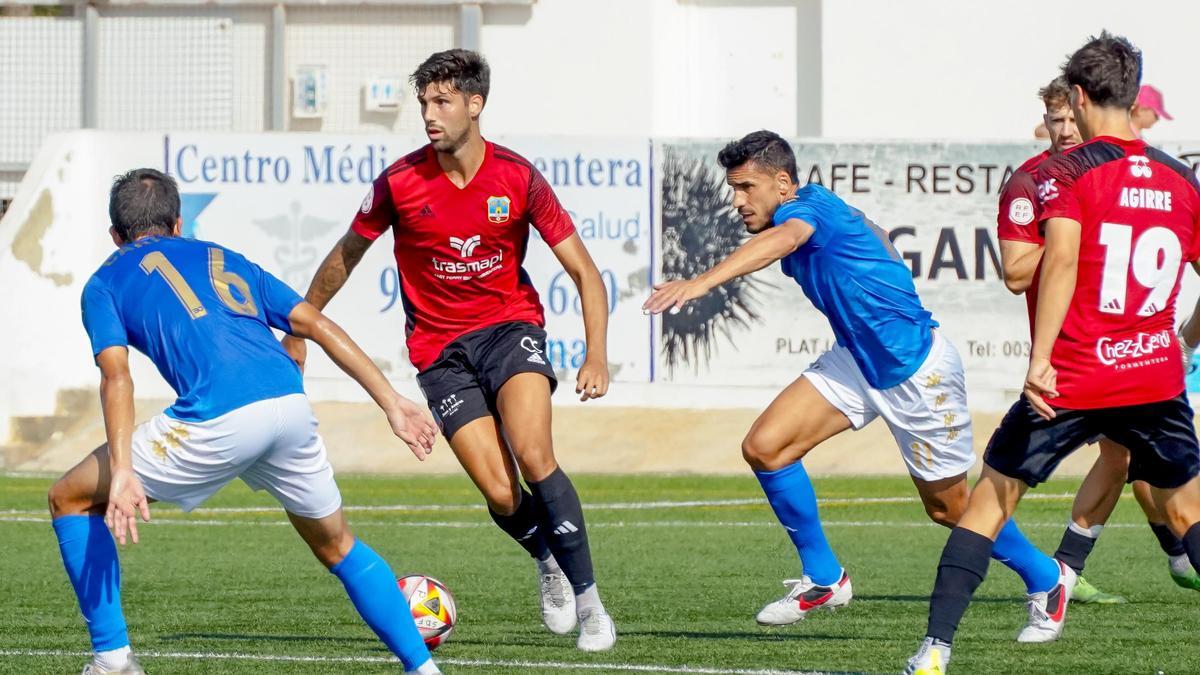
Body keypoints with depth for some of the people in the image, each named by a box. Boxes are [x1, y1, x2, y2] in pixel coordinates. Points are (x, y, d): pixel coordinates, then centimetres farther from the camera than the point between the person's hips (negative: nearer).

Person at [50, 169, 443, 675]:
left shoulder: (106, 283, 19)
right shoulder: (223, 259, 31)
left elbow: (116, 376, 0)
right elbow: (317, 325, 22)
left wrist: (121, 473, -10)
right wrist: (392, 401, 21)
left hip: (216, 419, -5)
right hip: (290, 404, 5)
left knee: (71, 499, 15)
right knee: (337, 546, 28)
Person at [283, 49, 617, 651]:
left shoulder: (517, 178, -10)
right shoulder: (400, 183, -8)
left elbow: (583, 271, -4)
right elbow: (347, 255, 10)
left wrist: (596, 355, -17)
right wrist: (299, 329, 16)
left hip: (510, 325, -1)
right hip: (440, 347, 1)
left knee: (533, 455, -25)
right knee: (501, 494, -14)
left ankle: (587, 600, -13)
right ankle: (548, 559, 21)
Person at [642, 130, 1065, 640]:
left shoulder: (811, 206, -25)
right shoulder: (791, 222, 1)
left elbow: (780, 241, -49)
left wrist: (702, 282, -64)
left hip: (917, 366, -9)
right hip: (856, 360, 9)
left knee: (948, 507, 6)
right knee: (764, 446, -9)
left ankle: (1044, 577, 31)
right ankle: (823, 579, 5)